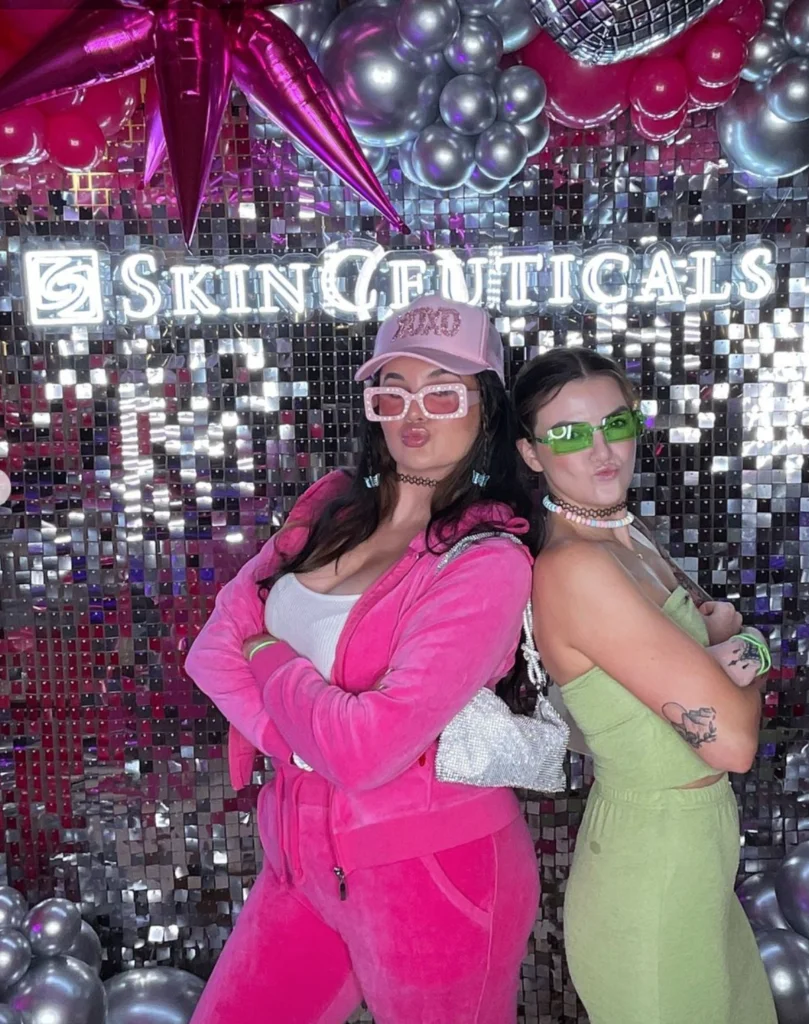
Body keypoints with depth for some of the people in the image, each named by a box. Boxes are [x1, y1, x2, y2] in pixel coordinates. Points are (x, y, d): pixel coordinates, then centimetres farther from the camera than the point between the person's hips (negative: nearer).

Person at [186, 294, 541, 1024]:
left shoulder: (489, 562, -21)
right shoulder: (332, 507, 2)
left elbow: (365, 749, -26)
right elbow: (216, 643, -1)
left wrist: (271, 658, -10)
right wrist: (301, 736, -17)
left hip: (428, 874, -6)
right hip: (302, 855, 7)